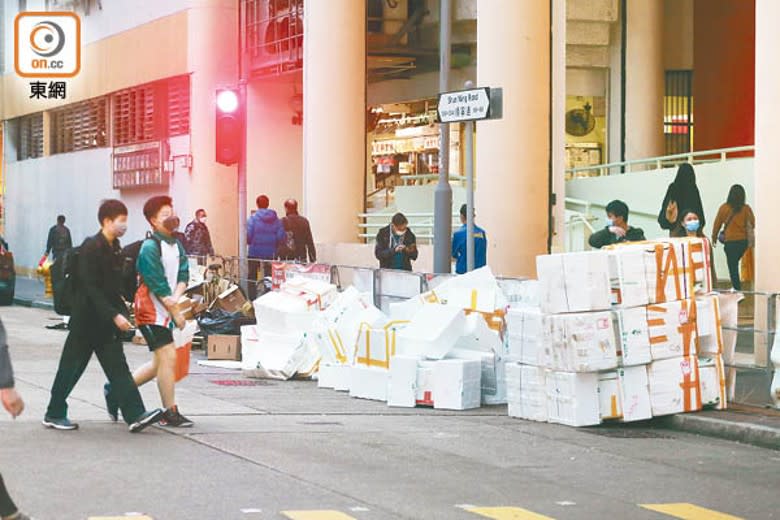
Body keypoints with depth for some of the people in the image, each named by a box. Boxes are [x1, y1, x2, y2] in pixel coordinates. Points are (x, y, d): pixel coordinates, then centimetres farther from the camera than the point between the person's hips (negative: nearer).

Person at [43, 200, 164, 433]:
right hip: (87, 319, -8)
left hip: (107, 322, 8)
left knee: (118, 368, 1)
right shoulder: (91, 248, -16)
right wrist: (115, 316, -24)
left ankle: (135, 415, -6)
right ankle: (54, 414, 15)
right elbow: (91, 288, -21)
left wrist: (121, 313, 11)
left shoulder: (115, 248, 10)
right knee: (71, 367, 3)